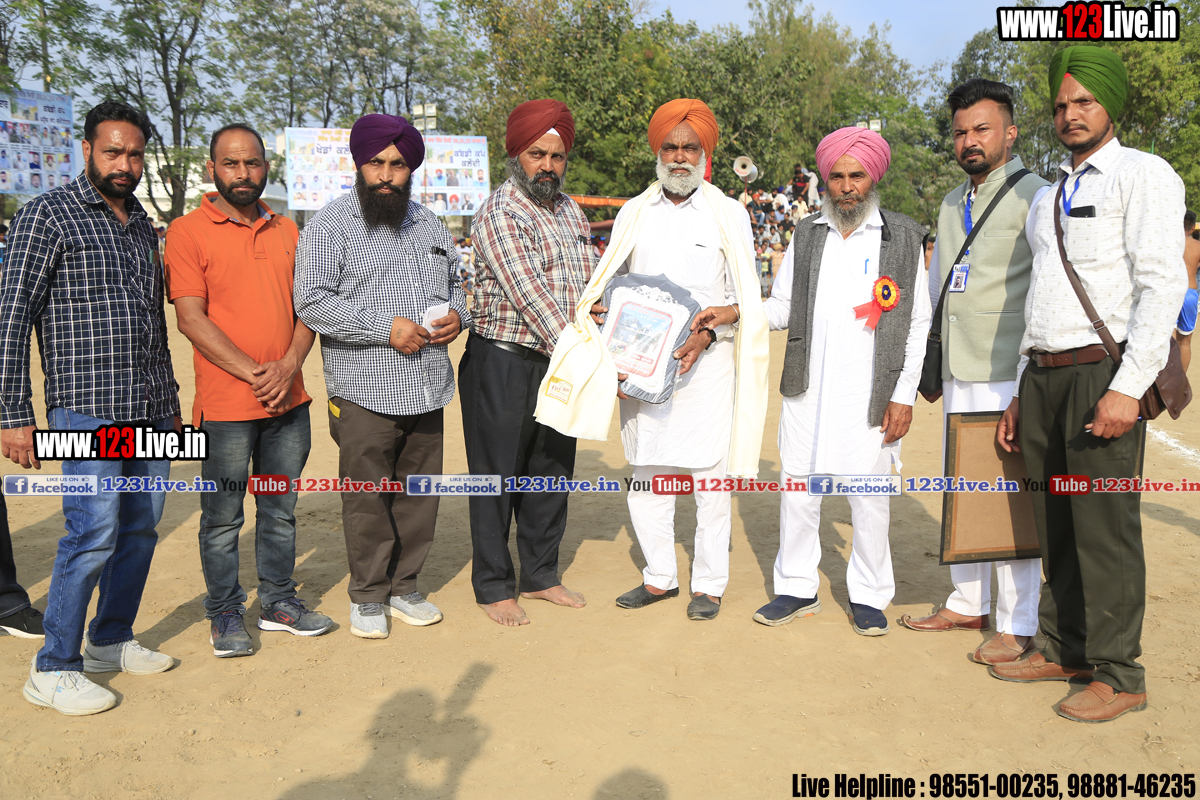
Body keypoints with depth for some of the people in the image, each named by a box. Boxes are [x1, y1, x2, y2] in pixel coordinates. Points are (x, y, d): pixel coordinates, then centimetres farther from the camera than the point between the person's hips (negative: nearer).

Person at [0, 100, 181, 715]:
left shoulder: (143, 225, 17)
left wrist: (170, 403, 21)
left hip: (150, 411, 7)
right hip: (87, 409, -7)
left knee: (141, 528, 11)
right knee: (94, 533, -9)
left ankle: (112, 640, 28)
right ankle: (53, 670, 6)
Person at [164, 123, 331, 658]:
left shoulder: (286, 230, 12)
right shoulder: (187, 232, -3)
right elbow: (191, 319, -11)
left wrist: (288, 367, -8)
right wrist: (253, 373, -17)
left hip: (289, 400, 5)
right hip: (225, 406, -4)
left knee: (280, 510, 14)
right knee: (222, 517, 6)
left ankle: (278, 600, 29)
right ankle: (225, 613, 22)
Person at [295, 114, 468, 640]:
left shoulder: (428, 224, 17)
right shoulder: (330, 225, -3)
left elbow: (454, 282, 26)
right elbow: (312, 301, -12)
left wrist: (456, 314, 3)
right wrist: (385, 329, -18)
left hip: (428, 389, 6)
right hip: (364, 393, -5)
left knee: (419, 494, 11)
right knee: (368, 498, 2)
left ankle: (404, 587, 27)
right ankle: (368, 597, 19)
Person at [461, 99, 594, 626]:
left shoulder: (570, 210, 12)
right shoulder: (499, 214, -13)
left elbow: (590, 286, 13)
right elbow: (531, 297, -21)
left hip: (559, 362, 7)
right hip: (504, 361, -7)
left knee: (552, 472, 14)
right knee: (498, 475, 4)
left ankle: (541, 576, 29)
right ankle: (493, 587, 18)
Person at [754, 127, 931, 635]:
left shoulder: (904, 238, 5)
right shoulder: (806, 235, 13)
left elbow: (917, 324, 3)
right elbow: (781, 308, 14)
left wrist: (903, 396, -4)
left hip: (869, 396, -2)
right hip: (806, 389, 3)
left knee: (869, 497, 2)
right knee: (797, 488, 6)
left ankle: (869, 597, 20)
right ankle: (797, 589, 21)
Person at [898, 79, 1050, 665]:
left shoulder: (1035, 198, -4)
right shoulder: (950, 204, 18)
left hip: (1010, 375, -7)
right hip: (958, 375, 7)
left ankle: (1017, 626, 7)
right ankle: (967, 604, 26)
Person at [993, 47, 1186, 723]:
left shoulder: (1143, 174, 0)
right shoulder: (1047, 196, 22)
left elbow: (1162, 284, -11)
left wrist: (1128, 387, -20)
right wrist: (1021, 393, 19)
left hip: (1101, 373, -7)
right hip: (1042, 375, 7)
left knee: (1105, 527, -4)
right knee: (1056, 525, 11)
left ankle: (1118, 674, 7)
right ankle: (1062, 649, 22)